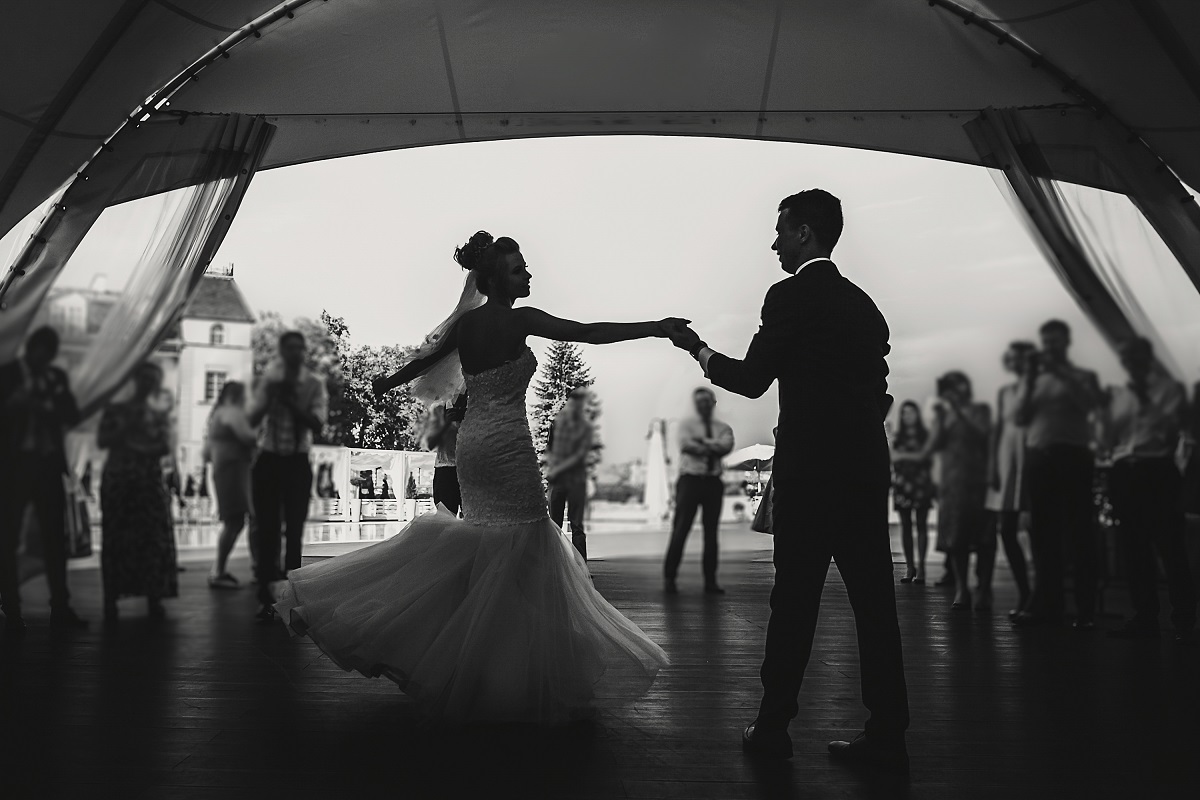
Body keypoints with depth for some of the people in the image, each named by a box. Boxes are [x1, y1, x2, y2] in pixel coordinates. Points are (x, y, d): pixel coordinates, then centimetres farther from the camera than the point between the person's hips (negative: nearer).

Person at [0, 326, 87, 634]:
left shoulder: (57, 377, 10)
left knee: (55, 536, 5)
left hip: (48, 464, 4)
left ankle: (60, 607, 11)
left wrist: (45, 406, -13)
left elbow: (73, 415, 3)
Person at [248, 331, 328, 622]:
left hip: (298, 462, -1)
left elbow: (317, 425, -11)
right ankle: (266, 598, 8)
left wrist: (292, 402, -20)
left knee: (294, 532, 1)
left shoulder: (314, 385, 0)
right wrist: (271, 396, -14)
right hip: (268, 460, 1)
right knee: (267, 531, 2)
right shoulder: (270, 379, 5)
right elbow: (253, 420, 0)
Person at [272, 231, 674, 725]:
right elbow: (589, 332, -17)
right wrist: (656, 328, -14)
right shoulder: (519, 320, -11)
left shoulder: (464, 322, 9)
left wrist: (391, 382, 42)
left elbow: (427, 359, 23)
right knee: (517, 554, -1)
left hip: (471, 441, 8)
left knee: (482, 543, 19)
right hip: (507, 444, -8)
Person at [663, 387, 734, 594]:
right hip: (690, 479, -3)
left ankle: (710, 581, 7)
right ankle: (669, 577, -3)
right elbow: (685, 445, -10)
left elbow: (726, 446, -6)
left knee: (711, 532, 3)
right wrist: (713, 447, -6)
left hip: (713, 482, 3)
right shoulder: (686, 424, 9)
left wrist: (702, 442, -10)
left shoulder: (723, 428, 15)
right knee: (680, 530, -7)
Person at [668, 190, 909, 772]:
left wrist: (699, 350, 9)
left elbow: (752, 379, -6)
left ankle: (773, 727, 10)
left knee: (795, 599, 1)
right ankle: (887, 737, 9)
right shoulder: (863, 304, 16)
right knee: (873, 600, 5)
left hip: (810, 470, -6)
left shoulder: (792, 295, -6)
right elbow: (879, 393, 17)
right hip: (867, 468, 6)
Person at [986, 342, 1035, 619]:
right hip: (1007, 460, 5)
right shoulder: (1004, 392, 16)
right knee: (1006, 530, 0)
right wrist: (993, 467, 7)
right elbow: (998, 428, 12)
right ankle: (1024, 594, 10)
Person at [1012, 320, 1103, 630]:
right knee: (1043, 534, 3)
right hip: (1039, 458, 4)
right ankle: (1046, 604, 8)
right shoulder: (1033, 378, 18)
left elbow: (1090, 402, -11)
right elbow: (1021, 417, 8)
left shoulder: (1082, 377, 9)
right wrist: (1030, 380, -3)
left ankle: (1085, 609, -3)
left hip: (1073, 455, -3)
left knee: (1079, 533, -4)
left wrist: (1059, 372, -13)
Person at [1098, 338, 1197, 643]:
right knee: (1135, 548, 7)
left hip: (1158, 469, -4)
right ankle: (1145, 618, 14)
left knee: (1169, 546, -5)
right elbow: (1109, 441, 10)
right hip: (1124, 472, 4)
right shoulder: (1116, 394, 14)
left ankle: (1184, 620, 1)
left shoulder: (1170, 389, 5)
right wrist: (1103, 409, -2)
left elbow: (1175, 426, -5)